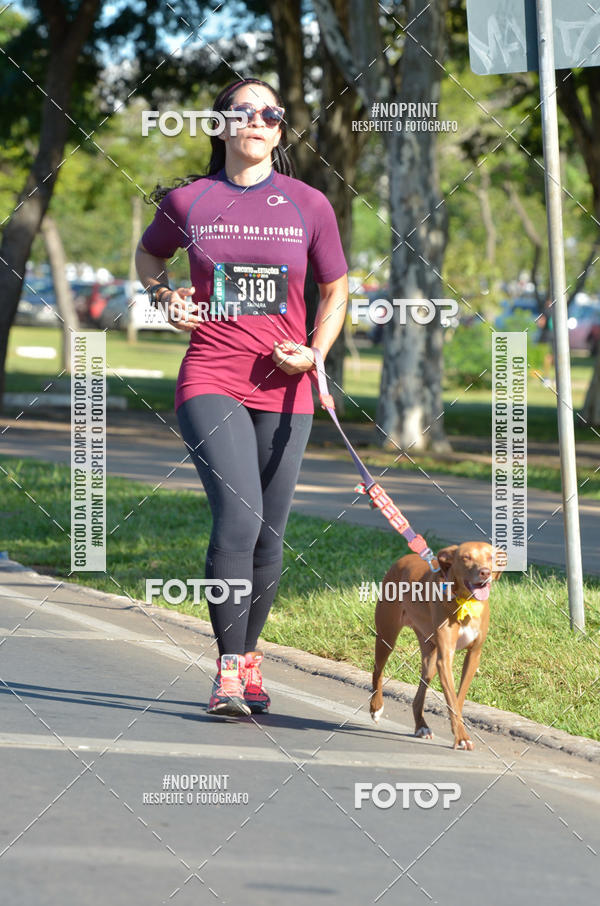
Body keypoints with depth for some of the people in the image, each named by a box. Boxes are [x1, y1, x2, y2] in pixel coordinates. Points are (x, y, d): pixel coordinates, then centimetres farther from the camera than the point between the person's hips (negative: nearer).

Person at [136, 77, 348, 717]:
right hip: (210, 382, -2)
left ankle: (249, 655, 27)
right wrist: (164, 298, 3)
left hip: (284, 390, 2)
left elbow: (335, 289, 16)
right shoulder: (186, 200, 3)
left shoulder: (309, 205, 4)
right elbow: (148, 256, 23)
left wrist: (314, 353, 0)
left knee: (269, 533, 7)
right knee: (238, 515, -20)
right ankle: (228, 667, -12)